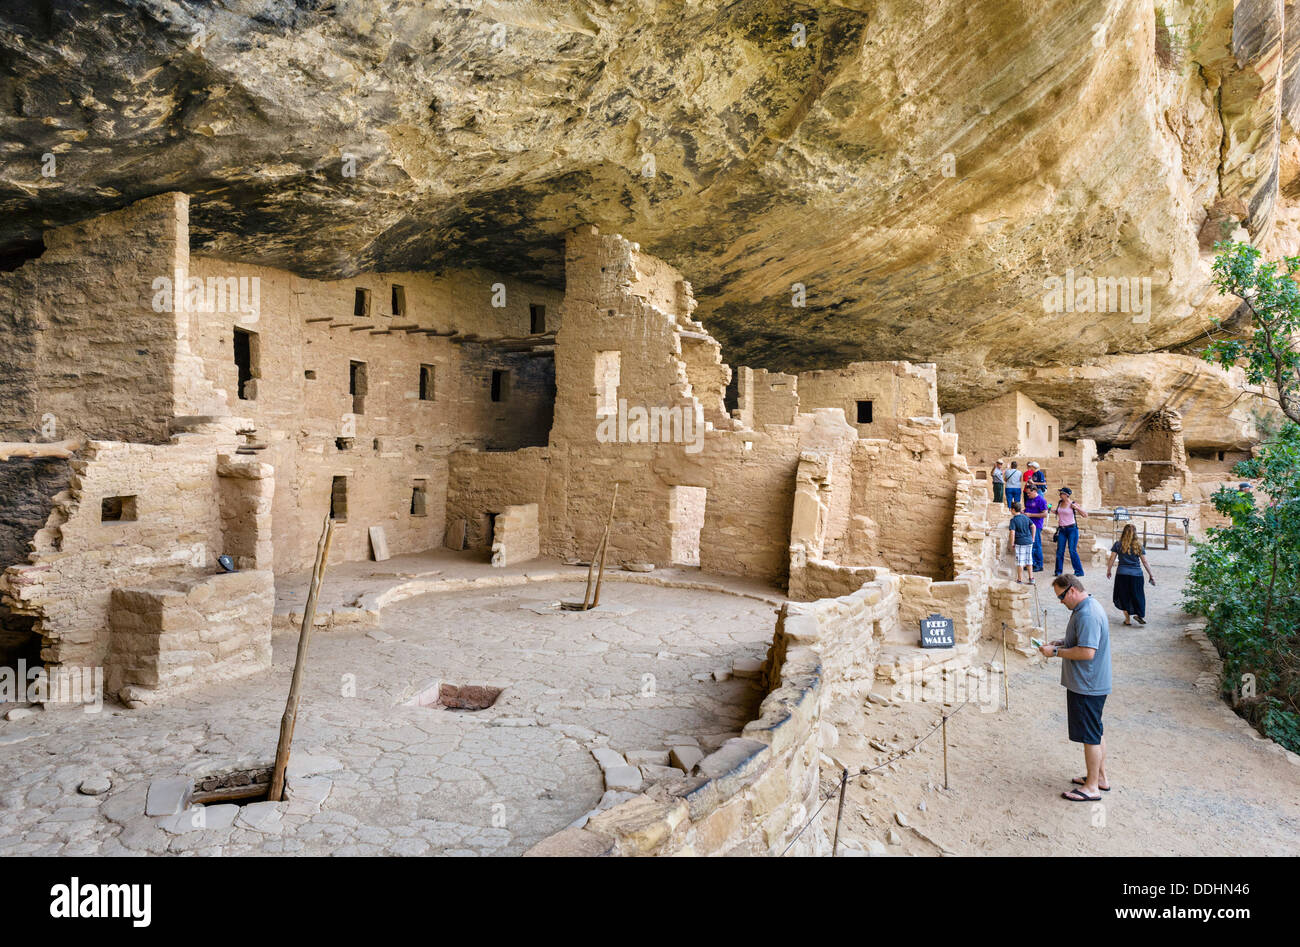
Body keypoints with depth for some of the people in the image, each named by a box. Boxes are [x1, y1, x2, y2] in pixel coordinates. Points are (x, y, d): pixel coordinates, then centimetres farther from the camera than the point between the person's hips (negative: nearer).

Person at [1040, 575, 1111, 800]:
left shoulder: (1087, 615, -25)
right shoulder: (1089, 607, 9)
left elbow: (1087, 652, -29)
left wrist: (1056, 652, -20)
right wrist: (1062, 643, 8)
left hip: (1087, 687, -11)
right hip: (1093, 683, 11)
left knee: (1090, 736, 1)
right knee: (1096, 732, 20)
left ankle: (1092, 788, 12)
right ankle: (1100, 778, 33)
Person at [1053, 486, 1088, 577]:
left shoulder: (1073, 504, -8)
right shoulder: (1059, 503, 7)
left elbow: (1085, 515, -9)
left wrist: (1076, 508, -21)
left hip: (1072, 529, -5)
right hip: (1062, 529, 5)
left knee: (1072, 551, -9)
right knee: (1060, 550, 1)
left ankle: (1079, 571, 0)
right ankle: (1058, 571, 9)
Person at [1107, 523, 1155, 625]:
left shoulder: (1118, 545, -2)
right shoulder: (1138, 546, 1)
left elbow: (1111, 559, -1)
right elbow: (1145, 562, 2)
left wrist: (1108, 571, 12)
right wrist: (1151, 575, 10)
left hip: (1122, 574, -1)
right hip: (1137, 574, 1)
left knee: (1123, 596, 9)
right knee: (1137, 595, 13)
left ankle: (1127, 619, 11)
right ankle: (1140, 614, 1)